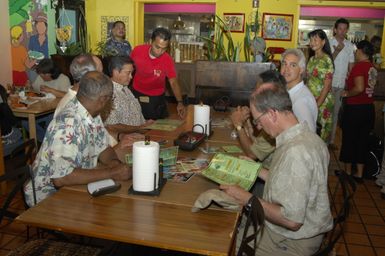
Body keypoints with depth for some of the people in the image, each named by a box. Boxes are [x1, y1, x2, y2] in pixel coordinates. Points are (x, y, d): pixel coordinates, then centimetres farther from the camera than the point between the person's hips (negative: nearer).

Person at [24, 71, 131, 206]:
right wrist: (112, 173, -30)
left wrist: (113, 162, -13)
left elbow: (103, 148, 9)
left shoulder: (91, 113, -2)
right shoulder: (67, 124, -28)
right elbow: (60, 178, -34)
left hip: (77, 185, 8)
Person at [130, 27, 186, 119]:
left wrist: (180, 102, -40)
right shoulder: (137, 50, -18)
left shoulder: (168, 60, -22)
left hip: (157, 98, -1)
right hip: (137, 94, 1)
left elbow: (173, 82, -24)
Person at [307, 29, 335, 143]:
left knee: (320, 129, 2)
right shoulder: (312, 58, 10)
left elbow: (327, 86, -15)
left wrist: (317, 105, -18)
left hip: (322, 101, -6)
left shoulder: (326, 60, -12)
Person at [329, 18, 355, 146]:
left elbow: (351, 65, 11)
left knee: (336, 112, 12)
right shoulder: (328, 43, -7)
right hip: (329, 83, -4)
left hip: (342, 84, 4)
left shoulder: (350, 45, 6)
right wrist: (337, 51, -21)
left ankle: (331, 139, 22)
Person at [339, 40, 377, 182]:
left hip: (355, 109, -7)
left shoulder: (359, 66, -16)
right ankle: (359, 174, 22)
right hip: (369, 108, 7)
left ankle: (347, 172, 21)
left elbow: (359, 88, -26)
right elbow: (368, 86, 11)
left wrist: (347, 94, -10)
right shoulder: (373, 68, 5)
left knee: (349, 139, 9)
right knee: (363, 140, 13)